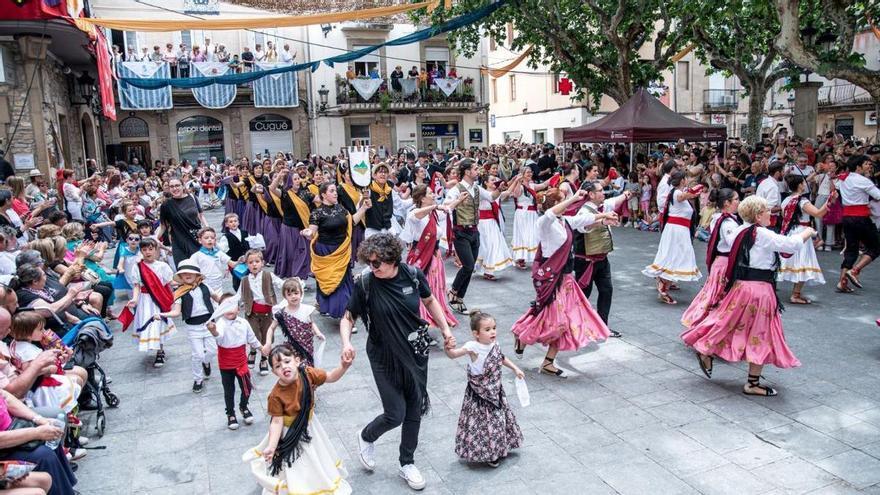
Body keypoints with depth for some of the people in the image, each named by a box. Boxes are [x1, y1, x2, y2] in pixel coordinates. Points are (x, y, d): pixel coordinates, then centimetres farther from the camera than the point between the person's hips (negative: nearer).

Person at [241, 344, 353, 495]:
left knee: (317, 459, 26)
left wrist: (343, 367, -29)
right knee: (293, 467, 11)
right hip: (289, 432, -4)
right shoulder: (276, 395, -32)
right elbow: (277, 421, -26)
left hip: (308, 424, 4)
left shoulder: (307, 373, -23)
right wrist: (271, 446, -31)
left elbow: (330, 377, -11)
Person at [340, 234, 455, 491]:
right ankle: (366, 437, 34)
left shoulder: (413, 275, -12)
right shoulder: (365, 284, -18)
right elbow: (348, 318, -8)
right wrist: (346, 343, -26)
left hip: (415, 352, 3)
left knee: (414, 411, 13)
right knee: (395, 414, -1)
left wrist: (445, 329, 2)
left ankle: (407, 463, 35)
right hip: (385, 356, -3)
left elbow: (429, 301, 6)